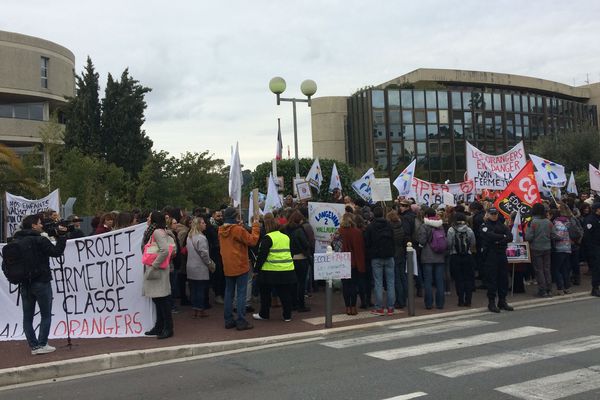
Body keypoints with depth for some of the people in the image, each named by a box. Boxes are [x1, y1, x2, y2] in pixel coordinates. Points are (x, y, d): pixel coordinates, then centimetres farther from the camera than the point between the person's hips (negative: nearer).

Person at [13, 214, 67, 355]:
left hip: (24, 283, 6)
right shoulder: (40, 240, -13)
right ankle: (42, 345, 2)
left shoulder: (17, 241, 5)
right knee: (46, 315, 6)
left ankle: (34, 346, 10)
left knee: (27, 316, 9)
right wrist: (62, 235, -5)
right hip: (41, 282, -6)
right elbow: (57, 252, -10)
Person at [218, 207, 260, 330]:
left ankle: (228, 320, 16)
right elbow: (252, 240, -16)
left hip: (227, 267, 7)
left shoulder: (221, 230, 5)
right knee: (241, 293, -1)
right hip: (240, 266, -7)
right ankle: (241, 322, 0)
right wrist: (255, 226, -7)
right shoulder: (238, 230, -17)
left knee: (229, 293, 12)